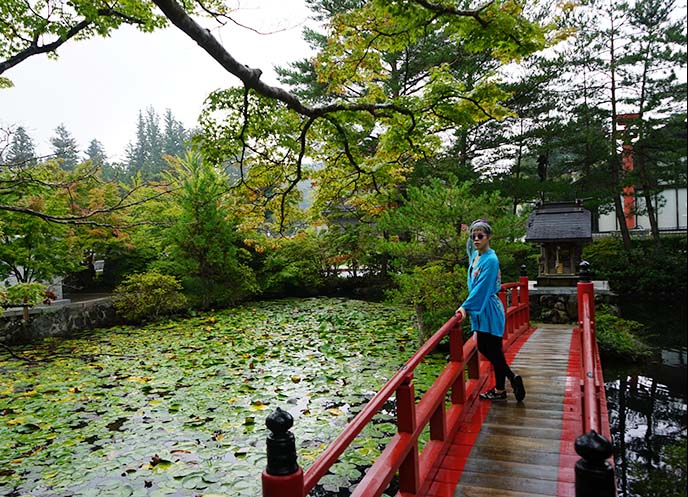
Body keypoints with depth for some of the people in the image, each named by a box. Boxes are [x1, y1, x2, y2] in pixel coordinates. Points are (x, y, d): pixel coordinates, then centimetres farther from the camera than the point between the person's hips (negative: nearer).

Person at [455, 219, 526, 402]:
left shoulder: (490, 259, -19)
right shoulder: (475, 255, 7)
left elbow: (481, 288, -22)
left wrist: (466, 306, -21)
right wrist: (467, 306, 10)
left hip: (489, 310, -9)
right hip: (481, 310, 9)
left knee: (494, 351, 4)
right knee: (484, 348, 17)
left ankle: (500, 390, 20)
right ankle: (512, 378, 29)